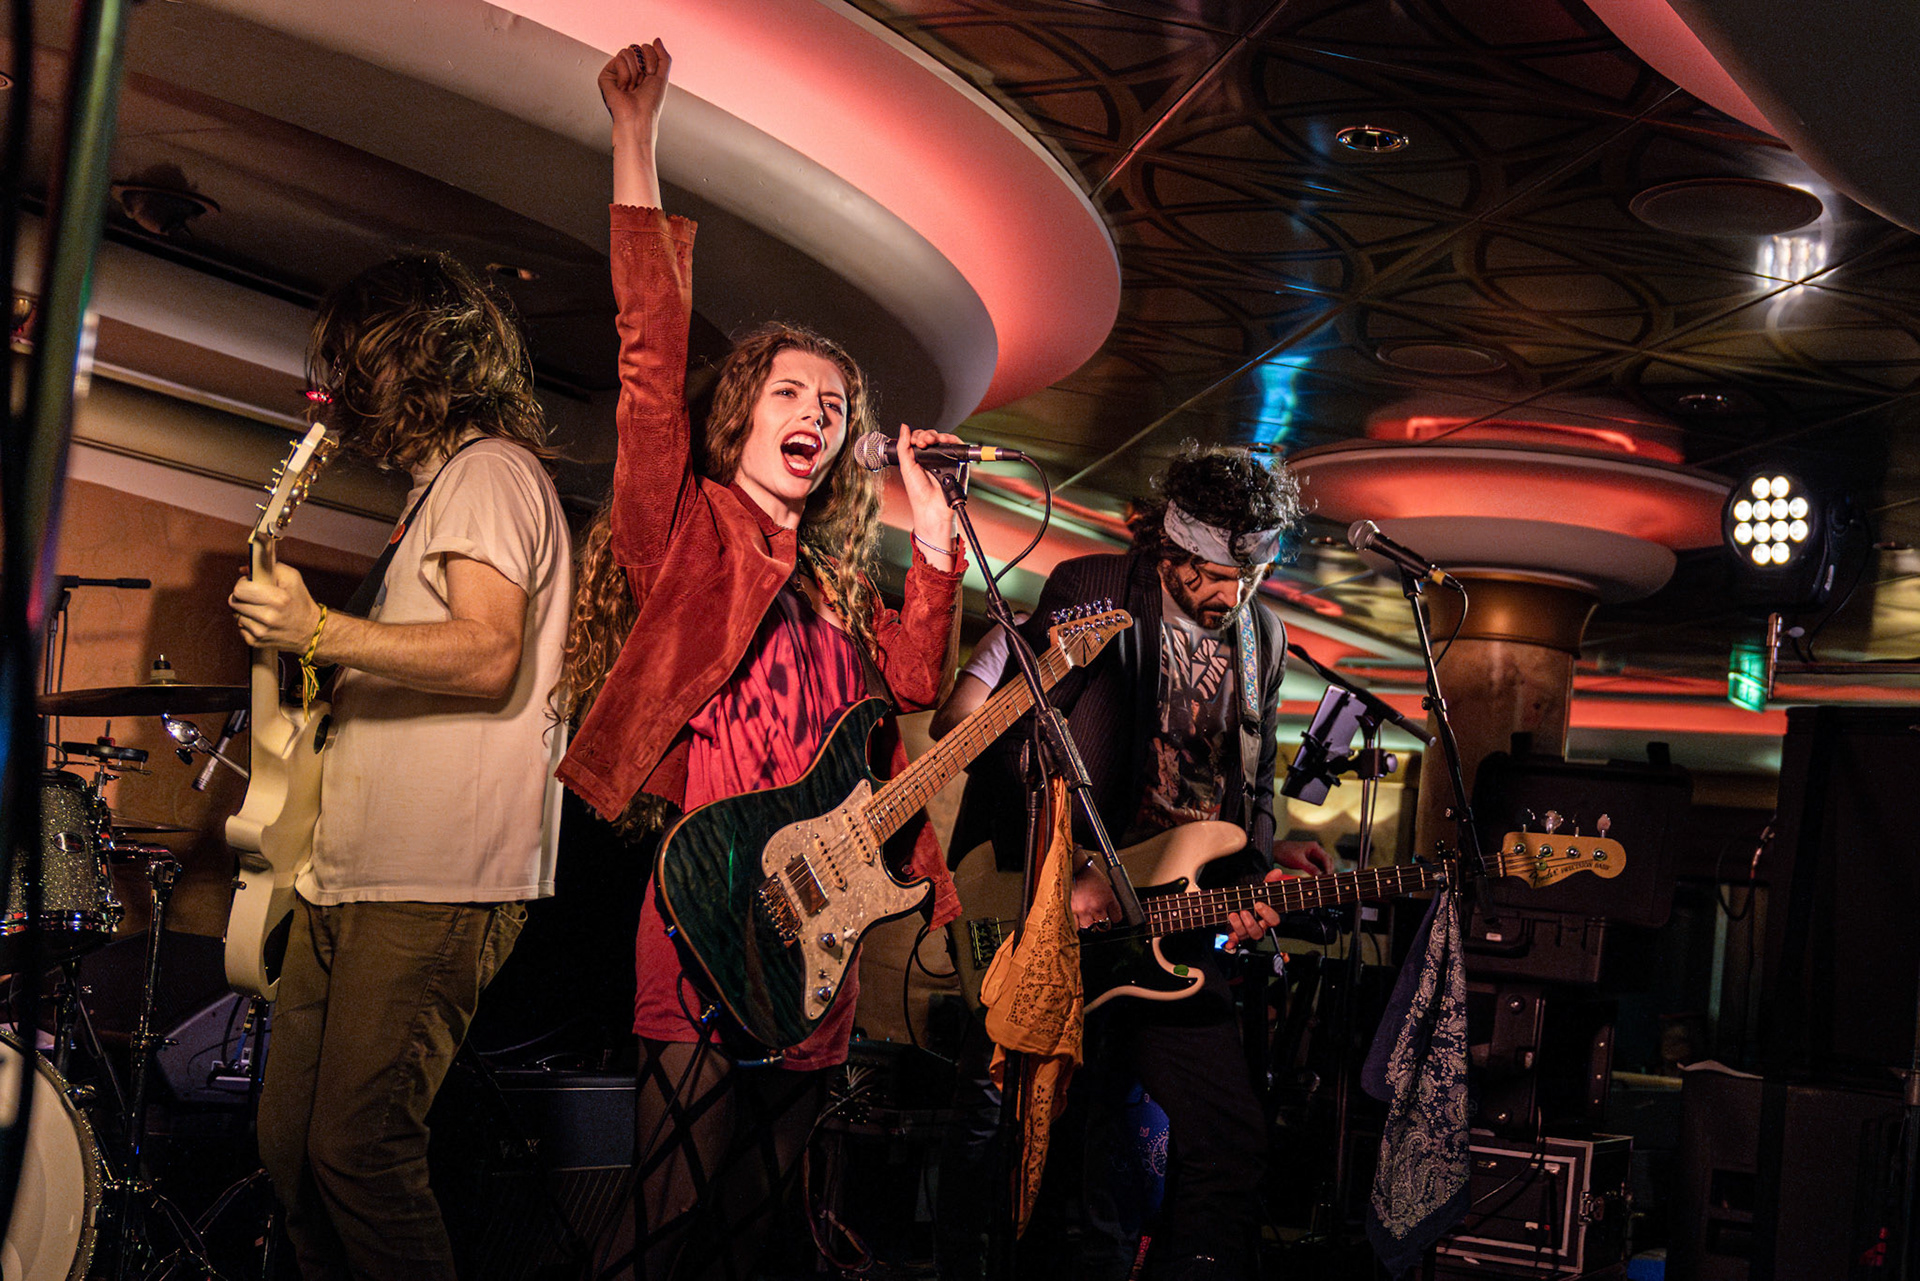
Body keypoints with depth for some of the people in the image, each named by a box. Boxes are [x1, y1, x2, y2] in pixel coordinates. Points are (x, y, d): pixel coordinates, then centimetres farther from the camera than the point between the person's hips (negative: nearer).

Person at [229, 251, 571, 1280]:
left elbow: (487, 656, -20)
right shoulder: (439, 489, 26)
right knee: (290, 1147, 9)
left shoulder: (489, 471, -5)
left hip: (435, 886, -10)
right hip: (351, 878, 10)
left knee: (358, 1153, -11)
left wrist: (320, 632, -20)